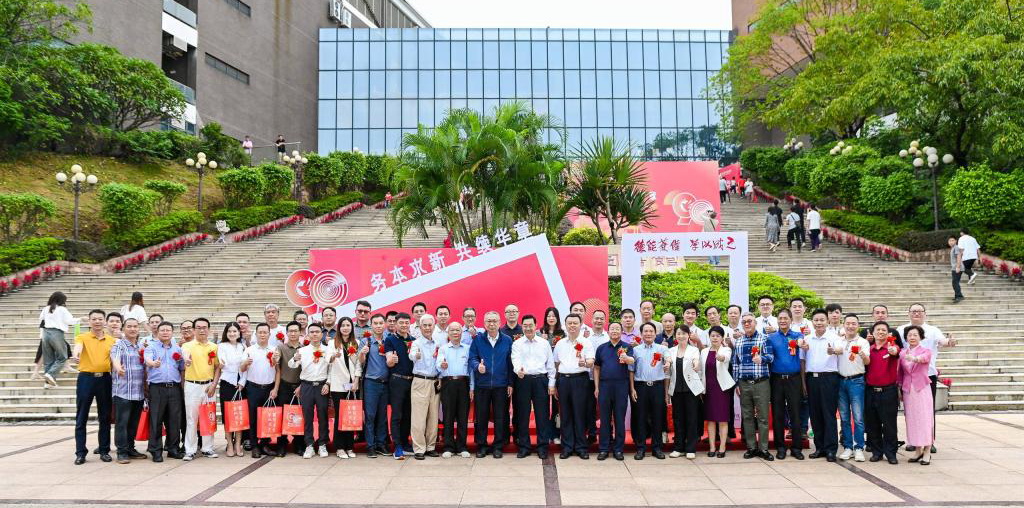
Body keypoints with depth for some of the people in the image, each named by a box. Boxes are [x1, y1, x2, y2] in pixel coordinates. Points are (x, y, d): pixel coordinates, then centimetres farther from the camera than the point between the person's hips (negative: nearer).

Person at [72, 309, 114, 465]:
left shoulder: (111, 340, 11)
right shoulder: (82, 337, 1)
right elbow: (78, 347, -21)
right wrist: (75, 356, -43)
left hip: (105, 379, 2)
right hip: (86, 378, -2)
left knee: (105, 417, 6)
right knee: (81, 418, 1)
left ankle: (104, 451, 15)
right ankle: (80, 453, 7)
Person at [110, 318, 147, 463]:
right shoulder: (119, 345, -1)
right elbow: (115, 359, -21)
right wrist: (119, 368, -43)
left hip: (139, 392, 5)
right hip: (122, 391, -5)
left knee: (134, 423, 10)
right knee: (122, 422, -5)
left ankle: (130, 449, 19)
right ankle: (122, 452, 0)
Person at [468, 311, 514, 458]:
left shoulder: (507, 340, 4)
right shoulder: (477, 340, 2)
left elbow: (510, 362, 4)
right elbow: (472, 358, 0)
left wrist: (510, 383, 1)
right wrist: (477, 366, -23)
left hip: (501, 385, 0)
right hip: (481, 385, 0)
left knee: (500, 417, 5)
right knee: (481, 417, 5)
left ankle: (497, 446, 15)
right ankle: (481, 445, 15)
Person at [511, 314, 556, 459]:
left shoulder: (544, 343, 9)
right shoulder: (517, 344, 6)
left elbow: (550, 365, 10)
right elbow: (516, 360, -11)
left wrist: (551, 384, 4)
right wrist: (518, 370, -33)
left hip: (541, 380, 1)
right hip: (523, 380, 0)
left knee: (542, 414, 2)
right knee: (522, 414, 3)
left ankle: (542, 447, 9)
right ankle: (523, 447, 12)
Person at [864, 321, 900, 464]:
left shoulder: (892, 347, -3)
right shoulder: (868, 349, 8)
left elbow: (895, 351, -28)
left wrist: (893, 350, -49)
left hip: (888, 391, -3)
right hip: (871, 391, 4)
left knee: (889, 424, 0)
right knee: (872, 424, 8)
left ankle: (890, 453, 9)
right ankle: (876, 451, 18)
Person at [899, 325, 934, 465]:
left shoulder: (926, 350, -1)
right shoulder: (902, 353, 11)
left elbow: (924, 358, -25)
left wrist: (914, 358, -46)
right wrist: (899, 389, 8)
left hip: (922, 389, -4)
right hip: (907, 390, 4)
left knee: (924, 420, -4)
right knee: (911, 420, 4)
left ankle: (927, 452, 1)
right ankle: (918, 451, 13)